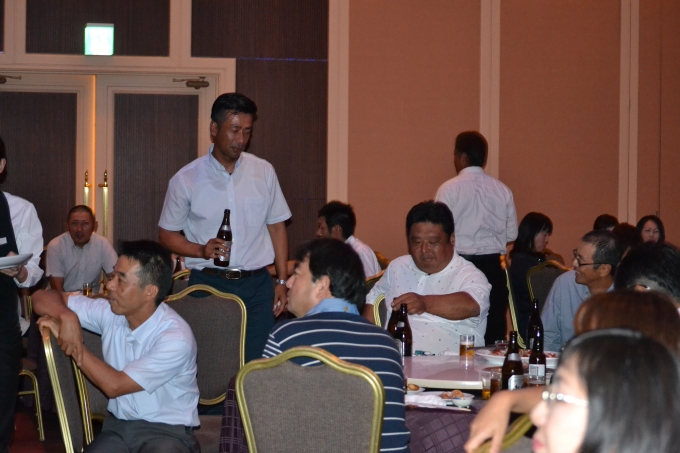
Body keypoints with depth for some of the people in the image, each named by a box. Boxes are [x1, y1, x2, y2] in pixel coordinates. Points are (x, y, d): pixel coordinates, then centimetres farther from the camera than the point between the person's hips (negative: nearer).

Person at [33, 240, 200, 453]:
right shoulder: (109, 312, -2)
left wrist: (68, 339, -13)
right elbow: (42, 297, 6)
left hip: (167, 430, -5)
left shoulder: (176, 338, -19)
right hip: (118, 425, 5)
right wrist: (67, 316, -16)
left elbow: (114, 385, -18)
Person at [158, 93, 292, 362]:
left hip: (257, 284, 2)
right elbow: (166, 235, 5)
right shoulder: (186, 180, -2)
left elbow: (277, 227, 10)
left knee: (257, 362, 0)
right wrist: (201, 250, -13)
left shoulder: (264, 172, 5)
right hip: (207, 284, -1)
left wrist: (282, 281, 5)